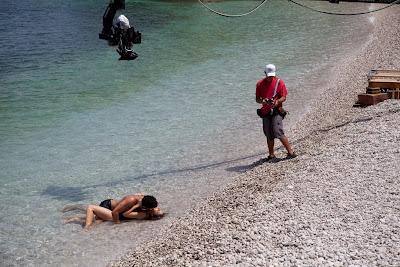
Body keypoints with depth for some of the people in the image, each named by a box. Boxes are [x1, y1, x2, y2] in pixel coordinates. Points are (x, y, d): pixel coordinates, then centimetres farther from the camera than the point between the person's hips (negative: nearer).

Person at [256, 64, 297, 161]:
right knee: (269, 135, 8)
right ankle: (271, 155, 17)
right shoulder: (260, 84, 6)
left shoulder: (279, 82, 0)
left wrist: (277, 101, -21)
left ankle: (291, 152, -10)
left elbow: (284, 97, -1)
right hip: (265, 112, 4)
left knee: (278, 132, -15)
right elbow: (257, 99, 8)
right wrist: (262, 101, -15)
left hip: (276, 111, -4)